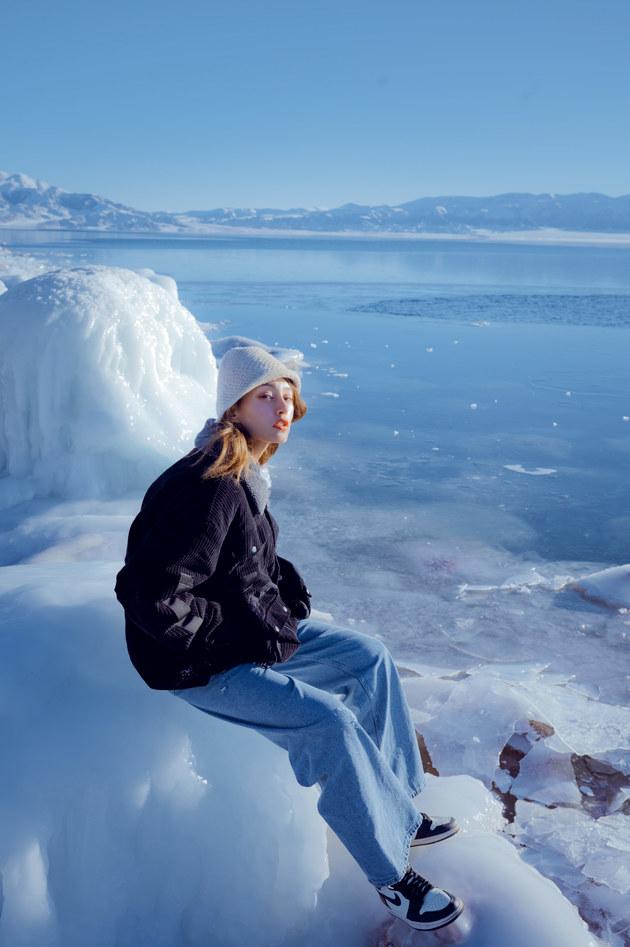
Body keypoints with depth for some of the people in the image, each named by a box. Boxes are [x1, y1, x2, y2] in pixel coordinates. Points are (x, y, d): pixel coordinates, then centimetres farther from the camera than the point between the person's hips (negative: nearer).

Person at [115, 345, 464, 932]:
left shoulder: (245, 475, 4)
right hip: (197, 662, -10)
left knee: (370, 657, 8)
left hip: (253, 632, 10)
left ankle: (395, 809, 20)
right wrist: (250, 638, -21)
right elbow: (152, 601, -30)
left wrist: (290, 597, 4)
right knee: (329, 723, -21)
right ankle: (391, 872, 1)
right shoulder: (207, 489, -27)